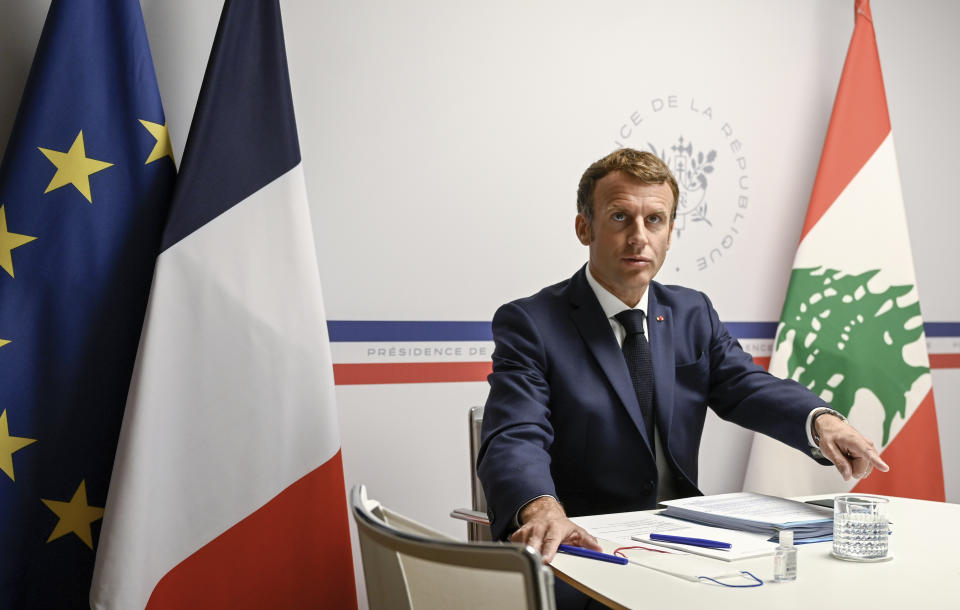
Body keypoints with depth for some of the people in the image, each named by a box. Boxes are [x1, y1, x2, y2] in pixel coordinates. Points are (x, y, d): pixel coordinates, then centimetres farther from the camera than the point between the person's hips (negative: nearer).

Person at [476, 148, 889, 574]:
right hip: (586, 545, -3)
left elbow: (747, 387, 3)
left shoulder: (693, 314, 12)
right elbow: (514, 441, -21)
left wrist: (821, 421, -20)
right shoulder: (529, 324, -8)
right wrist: (541, 508, -43)